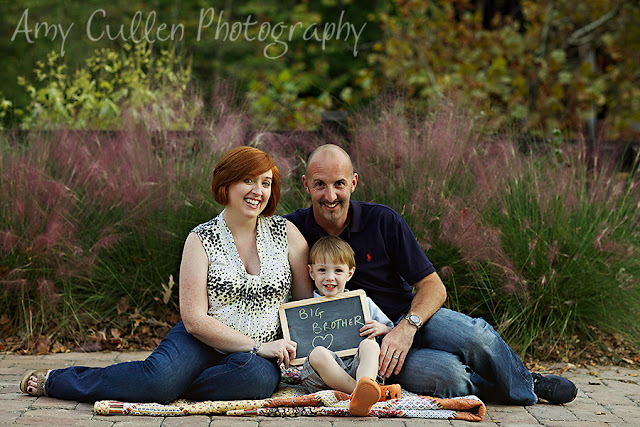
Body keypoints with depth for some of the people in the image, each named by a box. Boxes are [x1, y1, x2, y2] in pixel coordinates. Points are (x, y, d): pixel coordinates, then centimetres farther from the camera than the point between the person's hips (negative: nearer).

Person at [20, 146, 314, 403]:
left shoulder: (286, 233, 3)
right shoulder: (201, 240, -3)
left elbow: (309, 300, 8)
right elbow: (195, 319, -9)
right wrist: (256, 347, -16)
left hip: (258, 356, 1)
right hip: (202, 342, -1)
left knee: (258, 376, -37)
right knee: (156, 377, -32)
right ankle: (53, 380, -7)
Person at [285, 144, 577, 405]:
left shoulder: (383, 221, -6)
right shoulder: (293, 230, -6)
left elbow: (434, 287, -6)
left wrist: (407, 328, -25)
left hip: (409, 318, 2)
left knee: (474, 336, -31)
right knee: (444, 375, -32)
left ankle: (524, 383, 2)